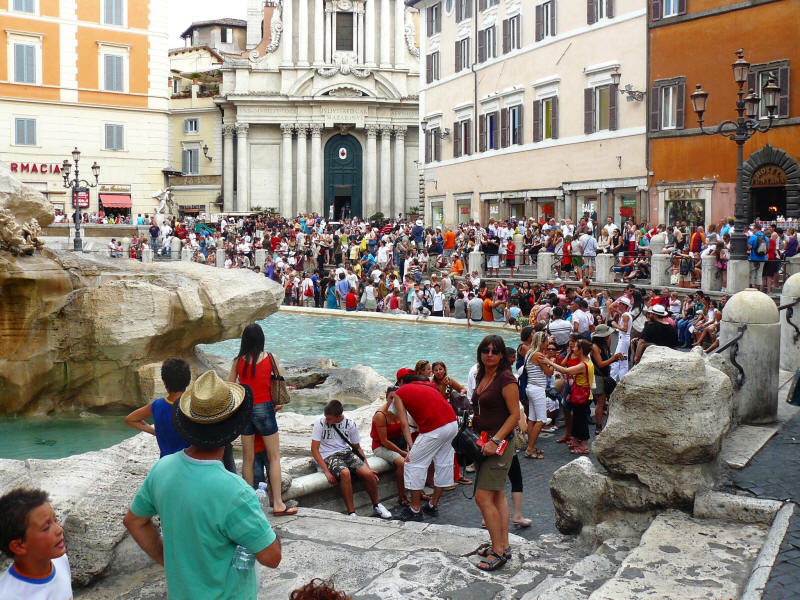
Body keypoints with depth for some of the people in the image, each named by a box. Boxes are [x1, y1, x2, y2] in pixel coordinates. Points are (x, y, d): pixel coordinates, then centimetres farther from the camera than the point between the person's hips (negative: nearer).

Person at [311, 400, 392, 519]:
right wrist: (326, 472, -17)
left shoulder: (350, 425, 1)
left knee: (368, 474, -21)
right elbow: (314, 449, -9)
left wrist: (368, 468, 4)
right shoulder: (320, 423, -9)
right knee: (345, 473, -36)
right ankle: (351, 513, -26)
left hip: (346, 453, 3)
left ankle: (377, 506, 5)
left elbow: (357, 447, 13)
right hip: (329, 456, -3)